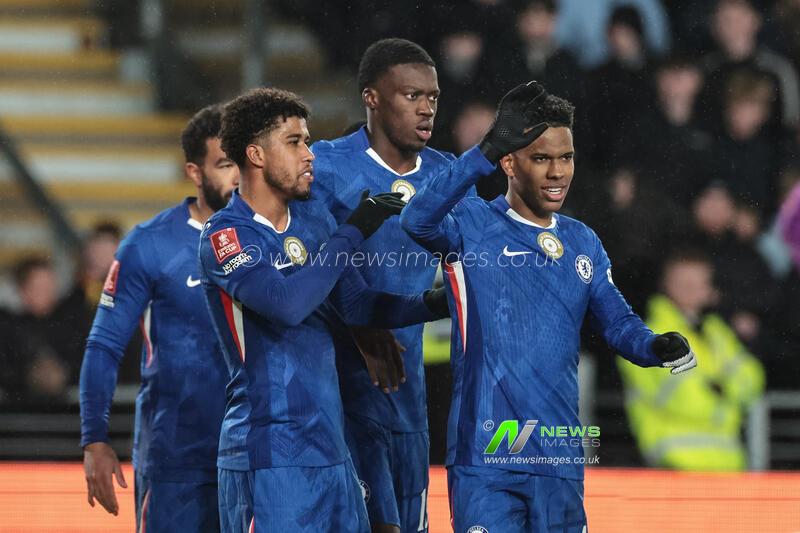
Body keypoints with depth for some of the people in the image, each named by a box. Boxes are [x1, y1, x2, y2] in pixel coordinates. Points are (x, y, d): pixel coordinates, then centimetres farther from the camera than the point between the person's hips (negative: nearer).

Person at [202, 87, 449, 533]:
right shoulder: (225, 236, -10)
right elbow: (287, 303, -25)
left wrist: (434, 304, 0)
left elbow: (357, 307, 15)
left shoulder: (314, 217, 12)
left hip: (331, 448, 7)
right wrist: (354, 232, -17)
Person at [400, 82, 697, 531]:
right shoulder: (473, 227, -4)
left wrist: (654, 347, -8)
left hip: (561, 460, 5)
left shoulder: (583, 243, 14)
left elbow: (617, 321, 15)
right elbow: (418, 220, -24)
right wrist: (487, 152, -34)